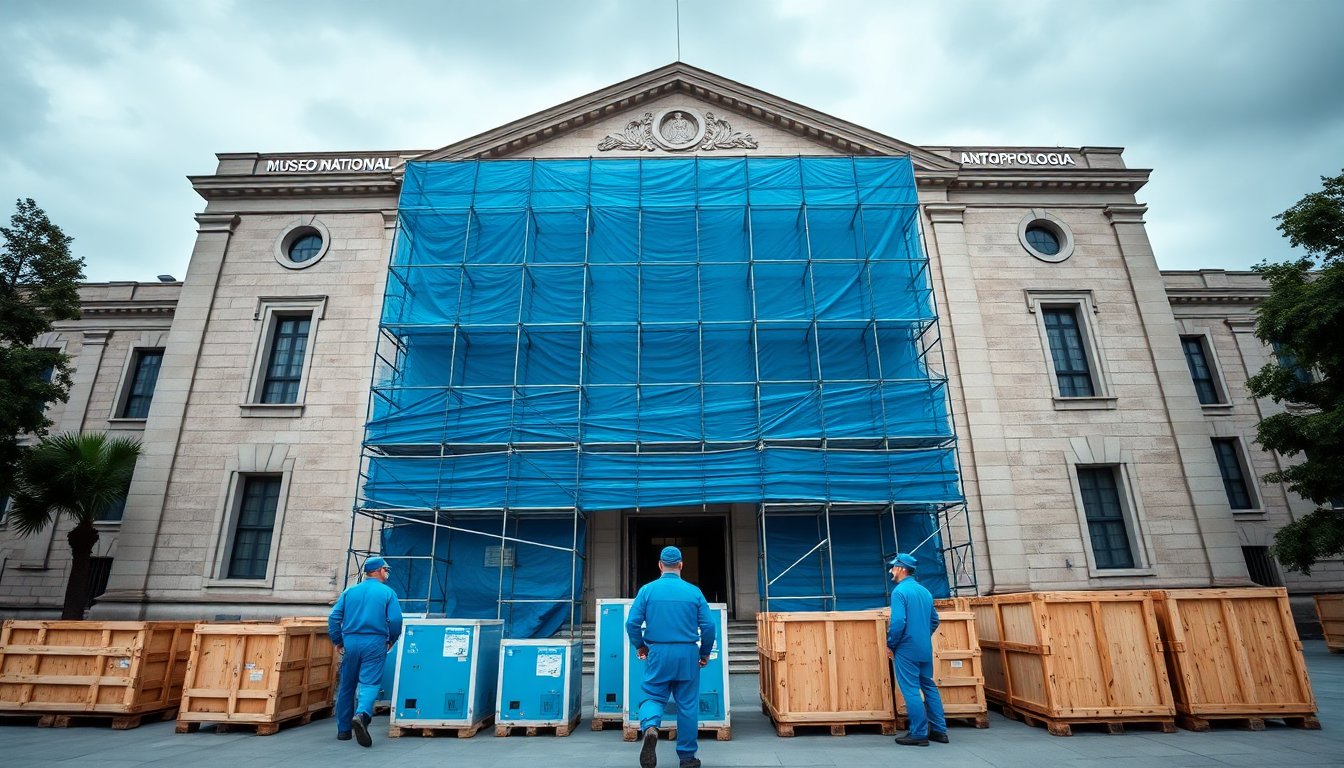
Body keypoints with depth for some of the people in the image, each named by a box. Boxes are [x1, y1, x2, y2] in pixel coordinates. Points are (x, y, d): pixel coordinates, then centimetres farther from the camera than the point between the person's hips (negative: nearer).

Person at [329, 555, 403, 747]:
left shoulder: (350, 591, 9)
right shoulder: (387, 592, 0)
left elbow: (334, 617, 4)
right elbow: (395, 620, -7)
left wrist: (337, 641, 13)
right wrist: (391, 640, 9)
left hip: (350, 642, 4)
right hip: (375, 643, -4)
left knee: (347, 686, 15)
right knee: (370, 683, -5)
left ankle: (343, 730, 23)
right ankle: (362, 714, -32)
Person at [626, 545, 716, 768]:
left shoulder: (647, 590, -2)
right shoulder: (694, 591, -1)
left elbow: (632, 623, -5)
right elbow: (708, 626, -2)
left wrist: (639, 646, 13)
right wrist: (705, 653, 13)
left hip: (658, 654, 0)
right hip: (687, 655, 1)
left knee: (653, 697, 11)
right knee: (688, 704, 12)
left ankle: (650, 727, -20)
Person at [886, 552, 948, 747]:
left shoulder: (900, 591, -14)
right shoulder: (924, 591, 10)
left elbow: (898, 622, -21)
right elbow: (934, 620, 17)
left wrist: (890, 645, -9)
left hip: (907, 649, -8)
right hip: (925, 648, 8)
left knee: (911, 690, -1)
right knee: (929, 686, 16)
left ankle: (918, 734, 3)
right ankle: (939, 730, 21)